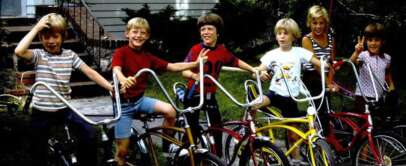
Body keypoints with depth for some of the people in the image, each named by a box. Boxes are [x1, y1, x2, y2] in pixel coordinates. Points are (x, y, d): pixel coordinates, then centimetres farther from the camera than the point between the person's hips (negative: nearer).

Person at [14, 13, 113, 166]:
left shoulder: (70, 55, 1)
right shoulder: (38, 55, -6)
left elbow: (90, 72, -3)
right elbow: (19, 51, -26)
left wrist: (110, 87, -13)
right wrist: (36, 28, -20)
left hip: (64, 108, 2)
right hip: (41, 112, -2)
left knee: (89, 132, -14)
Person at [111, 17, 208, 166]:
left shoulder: (148, 57, 3)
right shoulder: (121, 52, -12)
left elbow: (172, 67, 1)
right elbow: (116, 70, -32)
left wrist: (196, 63, -10)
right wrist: (124, 80, -56)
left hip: (139, 100, 4)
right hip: (123, 103, -4)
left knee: (170, 110, -20)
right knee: (122, 150, -4)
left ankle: (166, 147, 1)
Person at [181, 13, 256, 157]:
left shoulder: (222, 51, -2)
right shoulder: (195, 50, -14)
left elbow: (237, 62, 14)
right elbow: (184, 70, -18)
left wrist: (254, 70, 8)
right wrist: (194, 75, -39)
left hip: (210, 95, 4)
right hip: (194, 94, -4)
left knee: (217, 127, 5)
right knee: (193, 129, 1)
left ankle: (218, 157, 19)